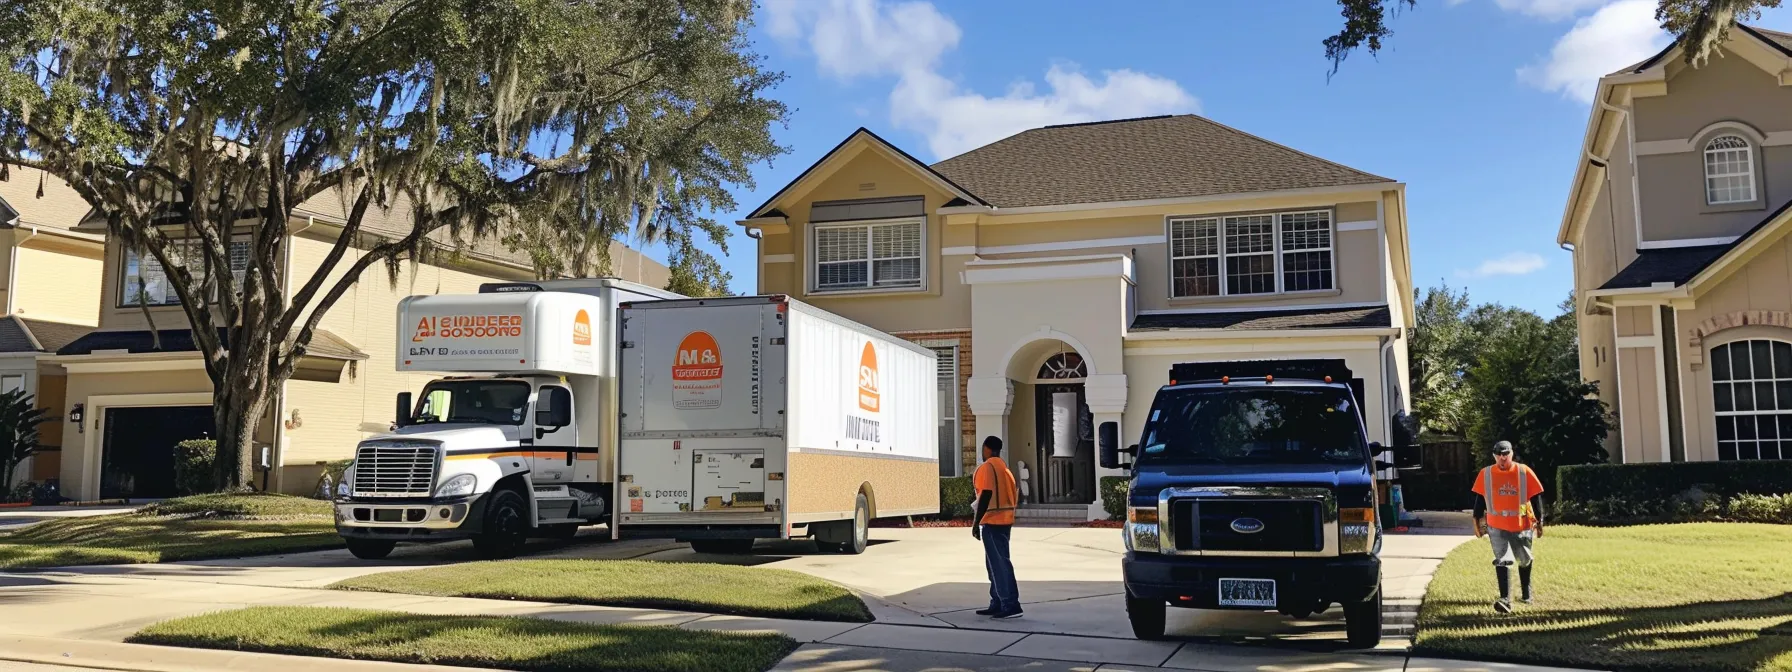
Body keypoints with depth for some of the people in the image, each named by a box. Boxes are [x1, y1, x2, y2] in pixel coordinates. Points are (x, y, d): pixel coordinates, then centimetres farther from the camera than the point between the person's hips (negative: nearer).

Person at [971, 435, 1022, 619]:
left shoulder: (986, 467, -11)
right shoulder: (1005, 467, 15)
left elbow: (986, 495, -20)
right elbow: (1015, 493, 15)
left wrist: (976, 522, -17)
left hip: (992, 521, -9)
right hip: (1005, 520, 9)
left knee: (998, 564, -9)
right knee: (995, 563, 14)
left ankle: (1011, 605, -12)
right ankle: (997, 604, 16)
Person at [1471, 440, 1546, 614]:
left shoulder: (1525, 472, -6)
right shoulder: (1485, 474, -4)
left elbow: (1536, 497, 0)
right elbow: (1480, 498, 5)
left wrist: (1539, 521, 0)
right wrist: (1478, 521, 6)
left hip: (1522, 525, 1)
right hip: (1497, 527, -1)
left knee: (1525, 560, 16)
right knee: (1502, 561, -12)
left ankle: (1526, 592, 40)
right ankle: (1505, 600, -17)